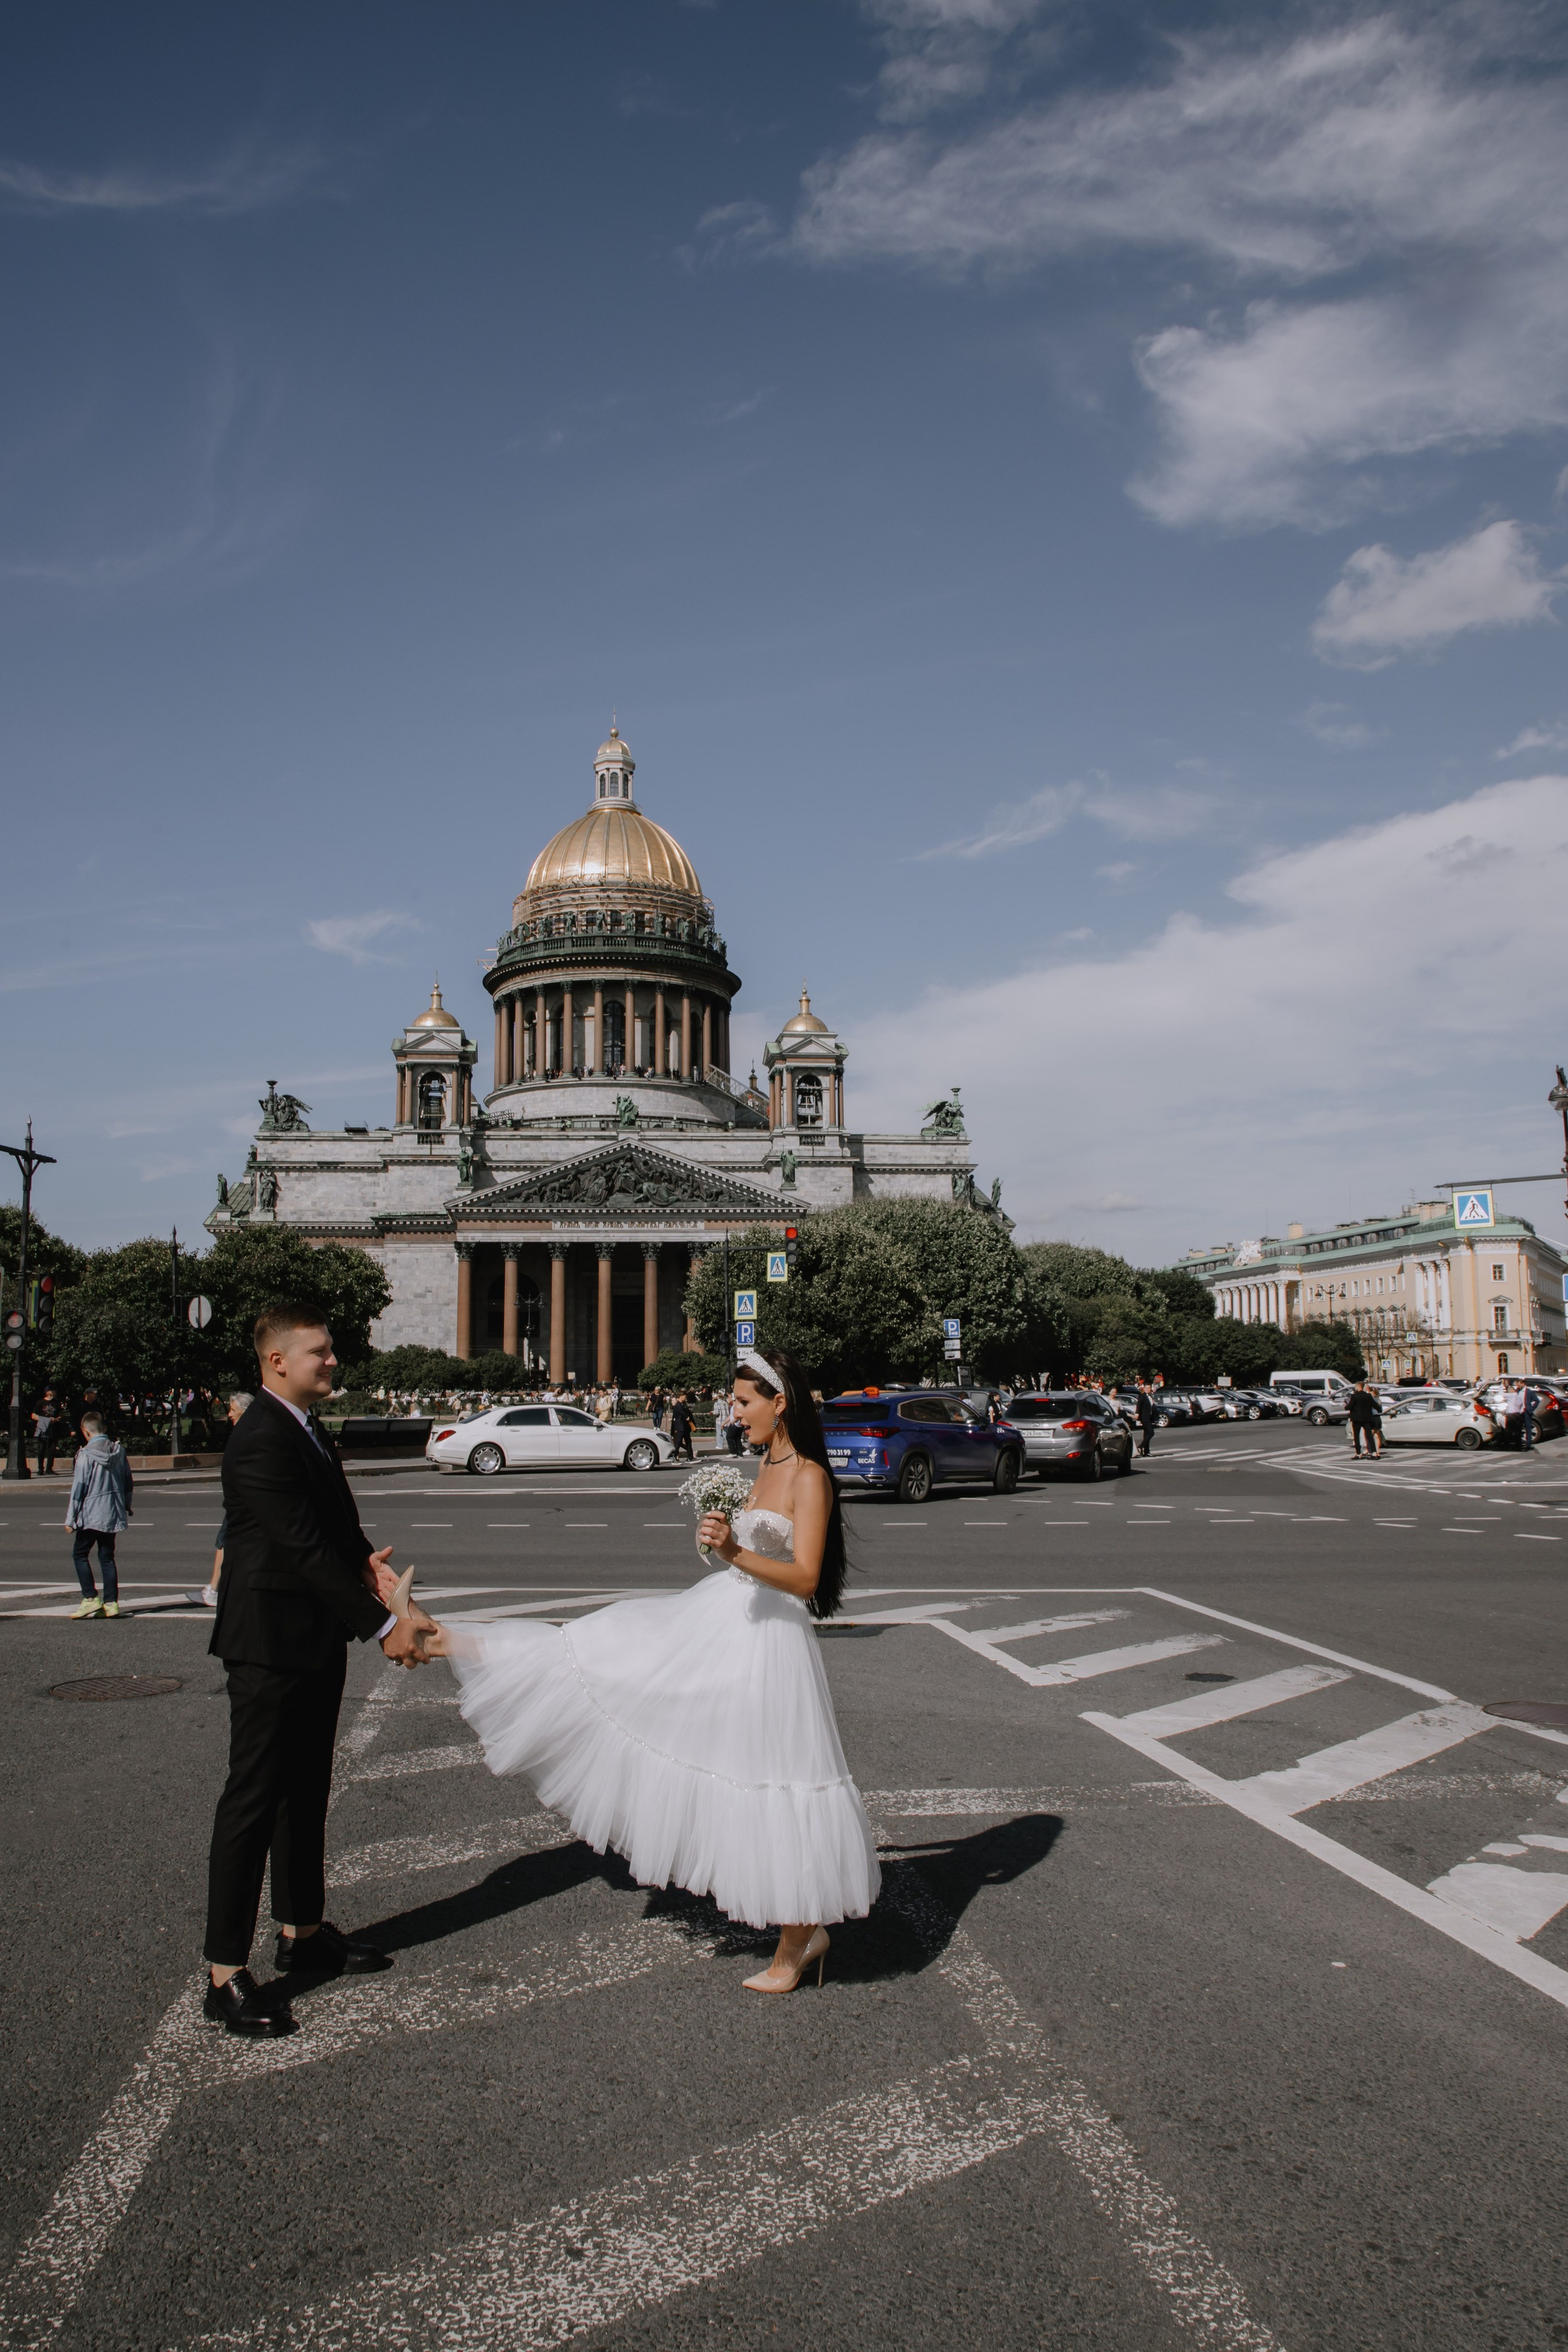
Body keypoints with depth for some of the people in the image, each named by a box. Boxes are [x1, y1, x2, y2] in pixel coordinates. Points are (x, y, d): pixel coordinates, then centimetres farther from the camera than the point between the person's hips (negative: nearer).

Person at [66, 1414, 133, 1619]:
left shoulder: (86, 1454, -13)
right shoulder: (118, 1450, 5)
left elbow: (79, 1487, -12)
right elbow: (128, 1481, 12)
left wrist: (71, 1519, -6)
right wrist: (126, 1506, 24)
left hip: (92, 1514, -6)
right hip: (114, 1513, 6)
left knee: (80, 1554, 8)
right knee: (107, 1557, 10)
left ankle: (91, 1599, 0)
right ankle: (111, 1603, 7)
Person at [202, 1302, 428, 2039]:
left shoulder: (310, 1431, 11)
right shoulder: (261, 1441, -21)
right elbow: (306, 1548, -25)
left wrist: (365, 1559, -6)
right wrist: (382, 1625, -25)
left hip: (316, 1643, 10)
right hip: (271, 1644, -10)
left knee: (306, 1791, 19)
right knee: (253, 1800, -3)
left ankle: (302, 1931, 33)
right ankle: (226, 1976, 6)